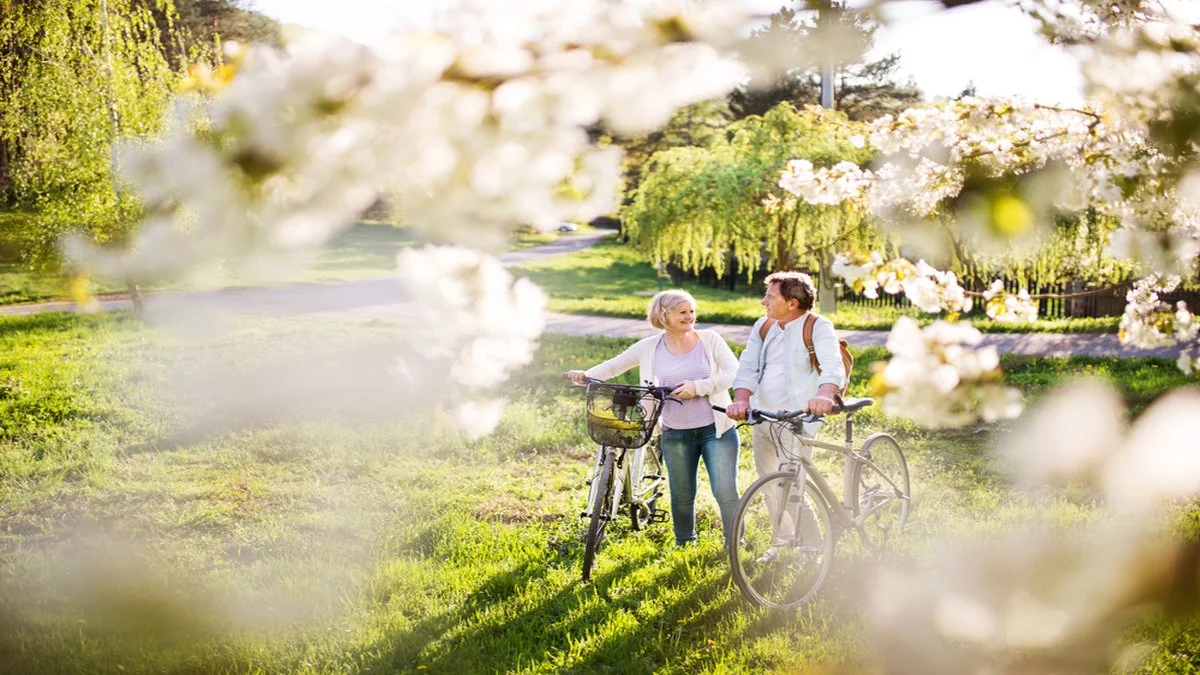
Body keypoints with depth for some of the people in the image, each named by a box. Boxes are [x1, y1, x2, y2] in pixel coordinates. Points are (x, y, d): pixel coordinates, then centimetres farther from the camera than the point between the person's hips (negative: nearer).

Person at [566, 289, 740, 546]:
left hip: (716, 429, -2)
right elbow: (615, 365, 7)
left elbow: (734, 373, -8)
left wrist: (698, 387, -18)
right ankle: (684, 546, 31)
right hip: (675, 435, 2)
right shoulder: (649, 347, 2)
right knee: (682, 495, 11)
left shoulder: (710, 339, -2)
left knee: (725, 491, -6)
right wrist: (586, 375, -10)